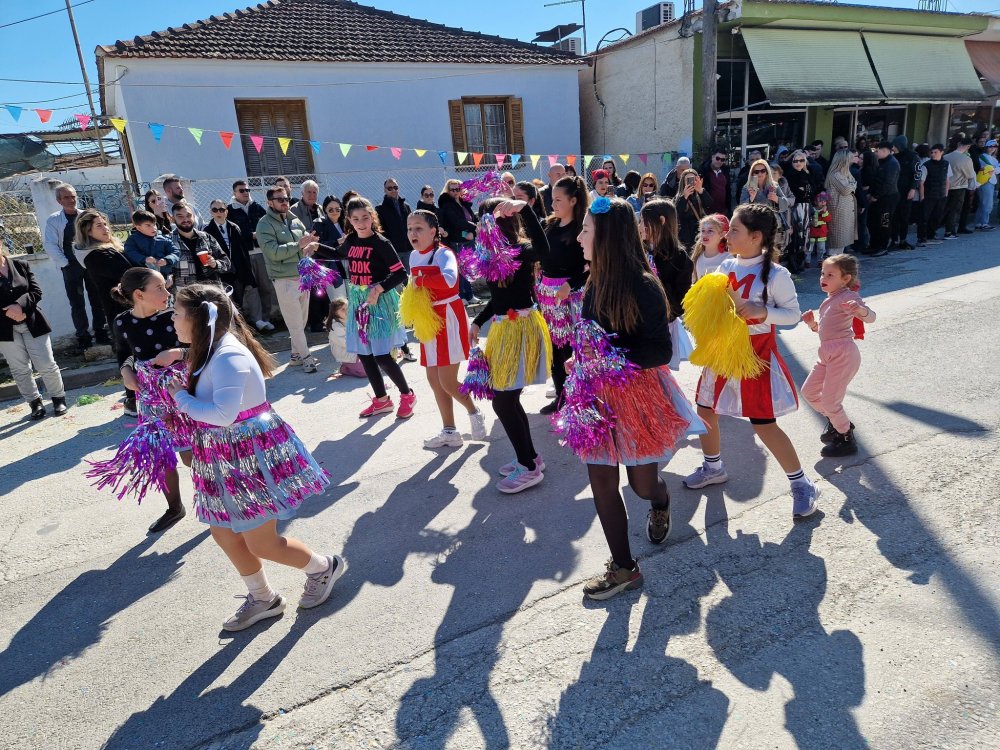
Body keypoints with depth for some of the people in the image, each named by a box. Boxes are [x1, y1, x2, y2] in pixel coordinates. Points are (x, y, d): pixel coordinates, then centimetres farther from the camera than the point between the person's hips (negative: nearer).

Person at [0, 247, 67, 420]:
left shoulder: (21, 265, 1)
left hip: (32, 324, 0)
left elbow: (36, 292, -4)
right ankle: (35, 403, 20)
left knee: (47, 365, 1)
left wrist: (20, 305, -21)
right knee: (20, 370, 7)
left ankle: (58, 399, 17)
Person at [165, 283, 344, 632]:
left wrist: (181, 397, -19)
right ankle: (263, 599, 36)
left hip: (251, 456, -10)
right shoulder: (208, 352, 8)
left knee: (260, 543, 3)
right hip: (227, 459, 10)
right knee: (224, 534, 18)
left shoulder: (227, 356, -24)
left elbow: (223, 415, -31)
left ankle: (324, 567, 28)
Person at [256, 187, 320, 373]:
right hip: (285, 280, -6)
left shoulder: (295, 221, 12)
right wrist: (298, 245, -21)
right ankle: (306, 357, 6)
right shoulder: (265, 225, -7)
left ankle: (296, 354, 25)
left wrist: (311, 246, -9)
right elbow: (273, 252, -18)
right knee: (295, 323, -3)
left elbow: (308, 242, 15)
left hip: (304, 276, 7)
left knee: (302, 321, 13)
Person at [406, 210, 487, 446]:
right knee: (434, 379, 12)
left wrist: (419, 280, -24)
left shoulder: (443, 253, -16)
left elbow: (449, 279, -37)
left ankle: (474, 413, 23)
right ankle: (449, 432, 25)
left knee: (447, 382, -6)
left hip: (449, 319, -8)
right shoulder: (414, 256, 9)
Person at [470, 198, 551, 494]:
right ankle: (530, 457, 32)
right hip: (504, 328, 9)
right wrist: (477, 322, 24)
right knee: (507, 399, 15)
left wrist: (524, 209, -44)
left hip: (520, 328, -9)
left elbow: (543, 250, -41)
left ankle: (529, 468, 11)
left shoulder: (521, 250, -16)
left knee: (503, 401, -4)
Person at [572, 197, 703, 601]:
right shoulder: (595, 282, 3)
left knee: (643, 483, 11)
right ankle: (623, 567, 20)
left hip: (637, 393, -6)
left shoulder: (643, 287, -17)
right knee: (602, 482, 5)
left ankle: (660, 503, 50)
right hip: (600, 394, 6)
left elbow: (661, 351, -18)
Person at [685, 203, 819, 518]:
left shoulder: (775, 274, -14)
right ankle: (713, 468, 37)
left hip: (757, 356, -6)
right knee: (704, 409, 13)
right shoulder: (725, 266, 3)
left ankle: (802, 485, 15)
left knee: (764, 425, -5)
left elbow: (792, 314, -10)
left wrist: (762, 311, -25)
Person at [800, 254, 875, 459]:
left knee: (829, 400, -4)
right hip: (828, 354, 9)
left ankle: (846, 440, 16)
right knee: (808, 391, 15)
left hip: (843, 354, -9)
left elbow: (871, 317, -27)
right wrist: (812, 323, 2)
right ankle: (836, 422, 34)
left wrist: (860, 309, -48)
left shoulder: (848, 296, -12)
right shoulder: (829, 300, 15)